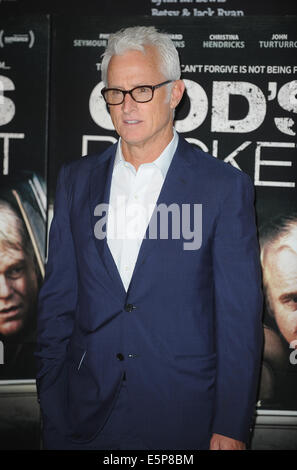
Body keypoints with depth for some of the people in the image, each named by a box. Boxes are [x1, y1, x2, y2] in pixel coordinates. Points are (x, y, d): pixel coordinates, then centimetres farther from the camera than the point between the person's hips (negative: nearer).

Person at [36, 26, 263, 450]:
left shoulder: (224, 187, -7)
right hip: (87, 416, 3)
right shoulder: (76, 180, 4)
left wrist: (231, 429, -9)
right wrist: (51, 410, 5)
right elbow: (58, 299, 6)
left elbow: (240, 318, -7)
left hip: (184, 419, -3)